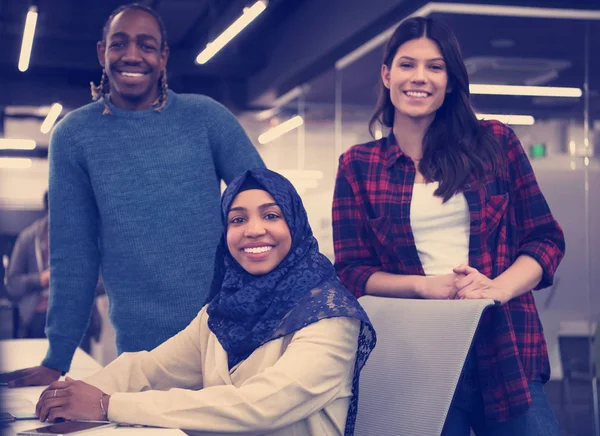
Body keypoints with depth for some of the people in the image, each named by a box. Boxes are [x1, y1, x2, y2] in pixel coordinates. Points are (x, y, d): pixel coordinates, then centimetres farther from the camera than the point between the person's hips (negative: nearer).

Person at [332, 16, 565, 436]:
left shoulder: (494, 142, 7)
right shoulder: (357, 165, 6)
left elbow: (545, 239, 6)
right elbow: (352, 272, 4)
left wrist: (497, 289, -13)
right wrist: (426, 285, -14)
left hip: (504, 350, 1)